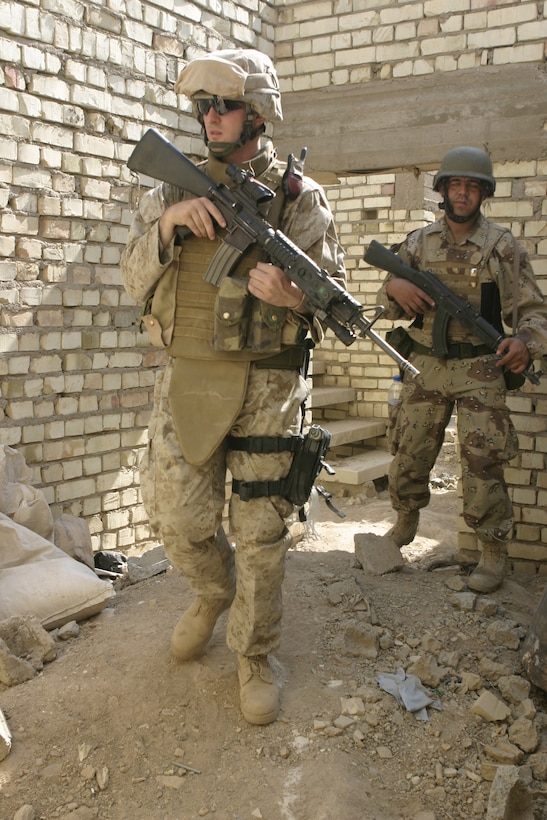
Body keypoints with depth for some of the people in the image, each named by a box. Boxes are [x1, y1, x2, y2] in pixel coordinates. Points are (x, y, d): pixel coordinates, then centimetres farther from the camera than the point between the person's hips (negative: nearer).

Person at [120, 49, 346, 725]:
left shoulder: (299, 197, 2)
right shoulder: (172, 189, 9)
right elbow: (134, 280, 4)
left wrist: (294, 297, -22)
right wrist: (166, 223, -14)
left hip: (268, 385, -2)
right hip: (188, 381, 3)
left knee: (262, 531, 4)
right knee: (179, 520, 6)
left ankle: (254, 656, 23)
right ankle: (214, 592, 40)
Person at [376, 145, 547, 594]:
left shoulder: (502, 245, 1)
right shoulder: (419, 242, 8)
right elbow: (388, 304, 10)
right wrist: (395, 287, -14)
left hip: (479, 370, -3)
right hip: (425, 367, 3)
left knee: (482, 461, -5)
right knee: (409, 452, 10)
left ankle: (494, 552, 7)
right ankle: (406, 522, 34)